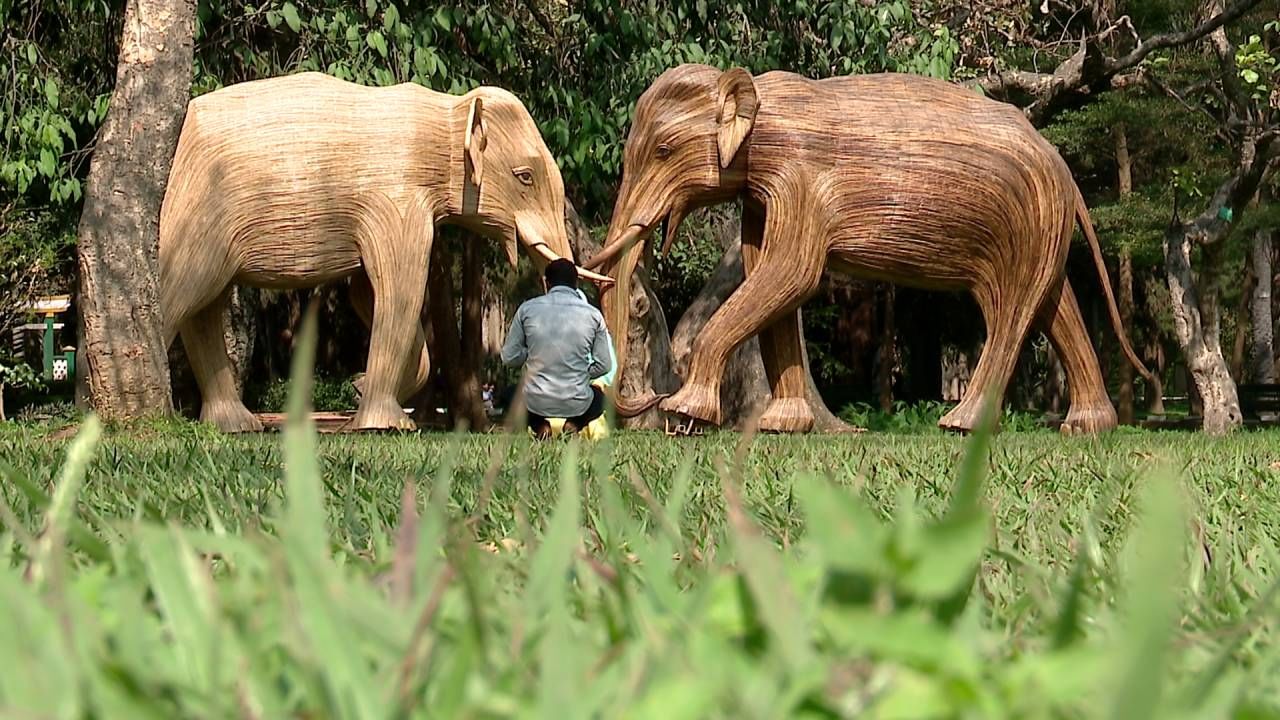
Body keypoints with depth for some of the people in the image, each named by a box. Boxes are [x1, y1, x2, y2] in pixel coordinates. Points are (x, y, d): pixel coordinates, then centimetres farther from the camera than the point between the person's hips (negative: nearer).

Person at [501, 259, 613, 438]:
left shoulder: (527, 309, -5)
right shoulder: (592, 315, -4)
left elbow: (509, 358, 0)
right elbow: (604, 365, 0)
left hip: (536, 402, 0)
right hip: (577, 404, 0)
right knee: (599, 397, 37)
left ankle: (539, 425, 6)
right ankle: (575, 424, 5)